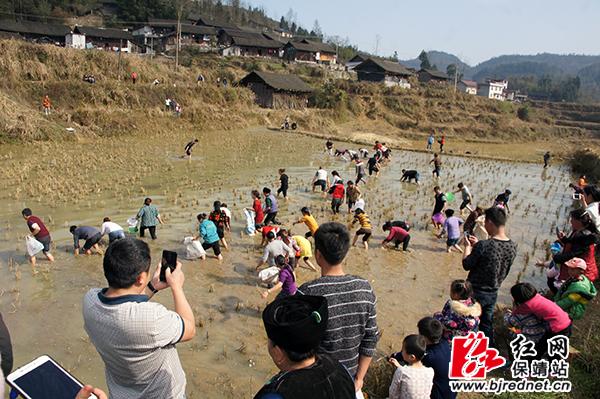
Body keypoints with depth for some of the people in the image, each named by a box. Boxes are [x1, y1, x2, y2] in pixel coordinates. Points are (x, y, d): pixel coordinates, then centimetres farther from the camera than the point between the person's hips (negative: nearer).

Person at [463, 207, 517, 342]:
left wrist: (468, 246, -1)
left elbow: (466, 265, -14)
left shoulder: (483, 246, -28)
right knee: (487, 325, 20)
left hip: (475, 292, -5)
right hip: (493, 293, 6)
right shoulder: (512, 246, -6)